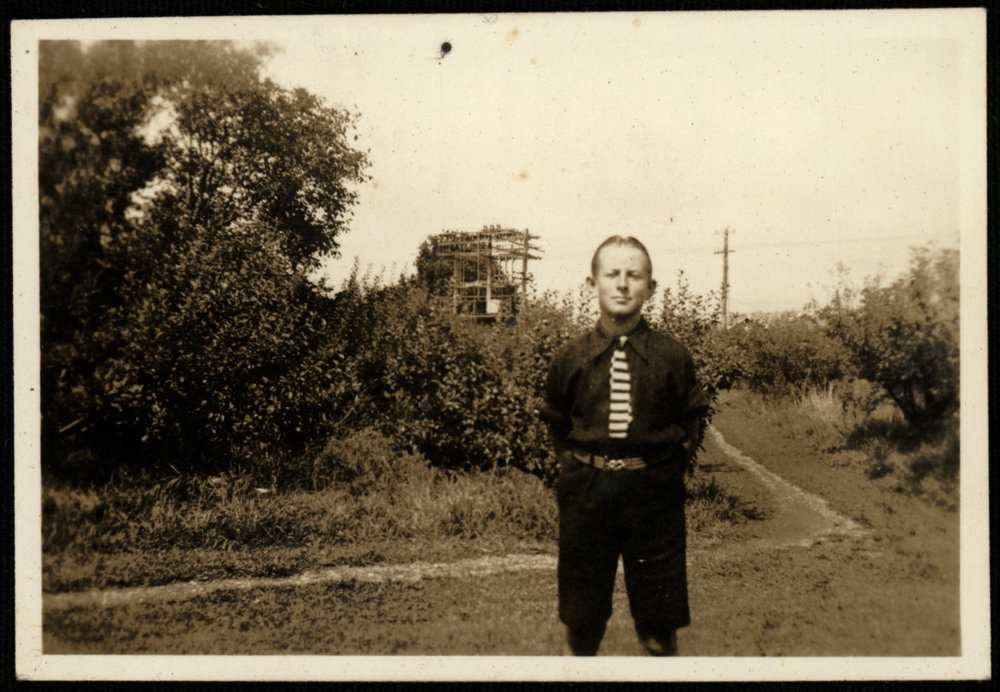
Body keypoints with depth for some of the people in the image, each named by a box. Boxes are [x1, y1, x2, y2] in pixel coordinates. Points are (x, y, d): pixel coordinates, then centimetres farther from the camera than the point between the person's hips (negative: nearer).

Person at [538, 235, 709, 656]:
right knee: (580, 620, 10)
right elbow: (556, 425, 15)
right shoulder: (571, 358, 3)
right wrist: (577, 467, 5)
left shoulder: (672, 357, -1)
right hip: (585, 494, 1)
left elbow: (689, 426, 7)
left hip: (653, 496, -1)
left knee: (659, 626, 5)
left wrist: (667, 472, -2)